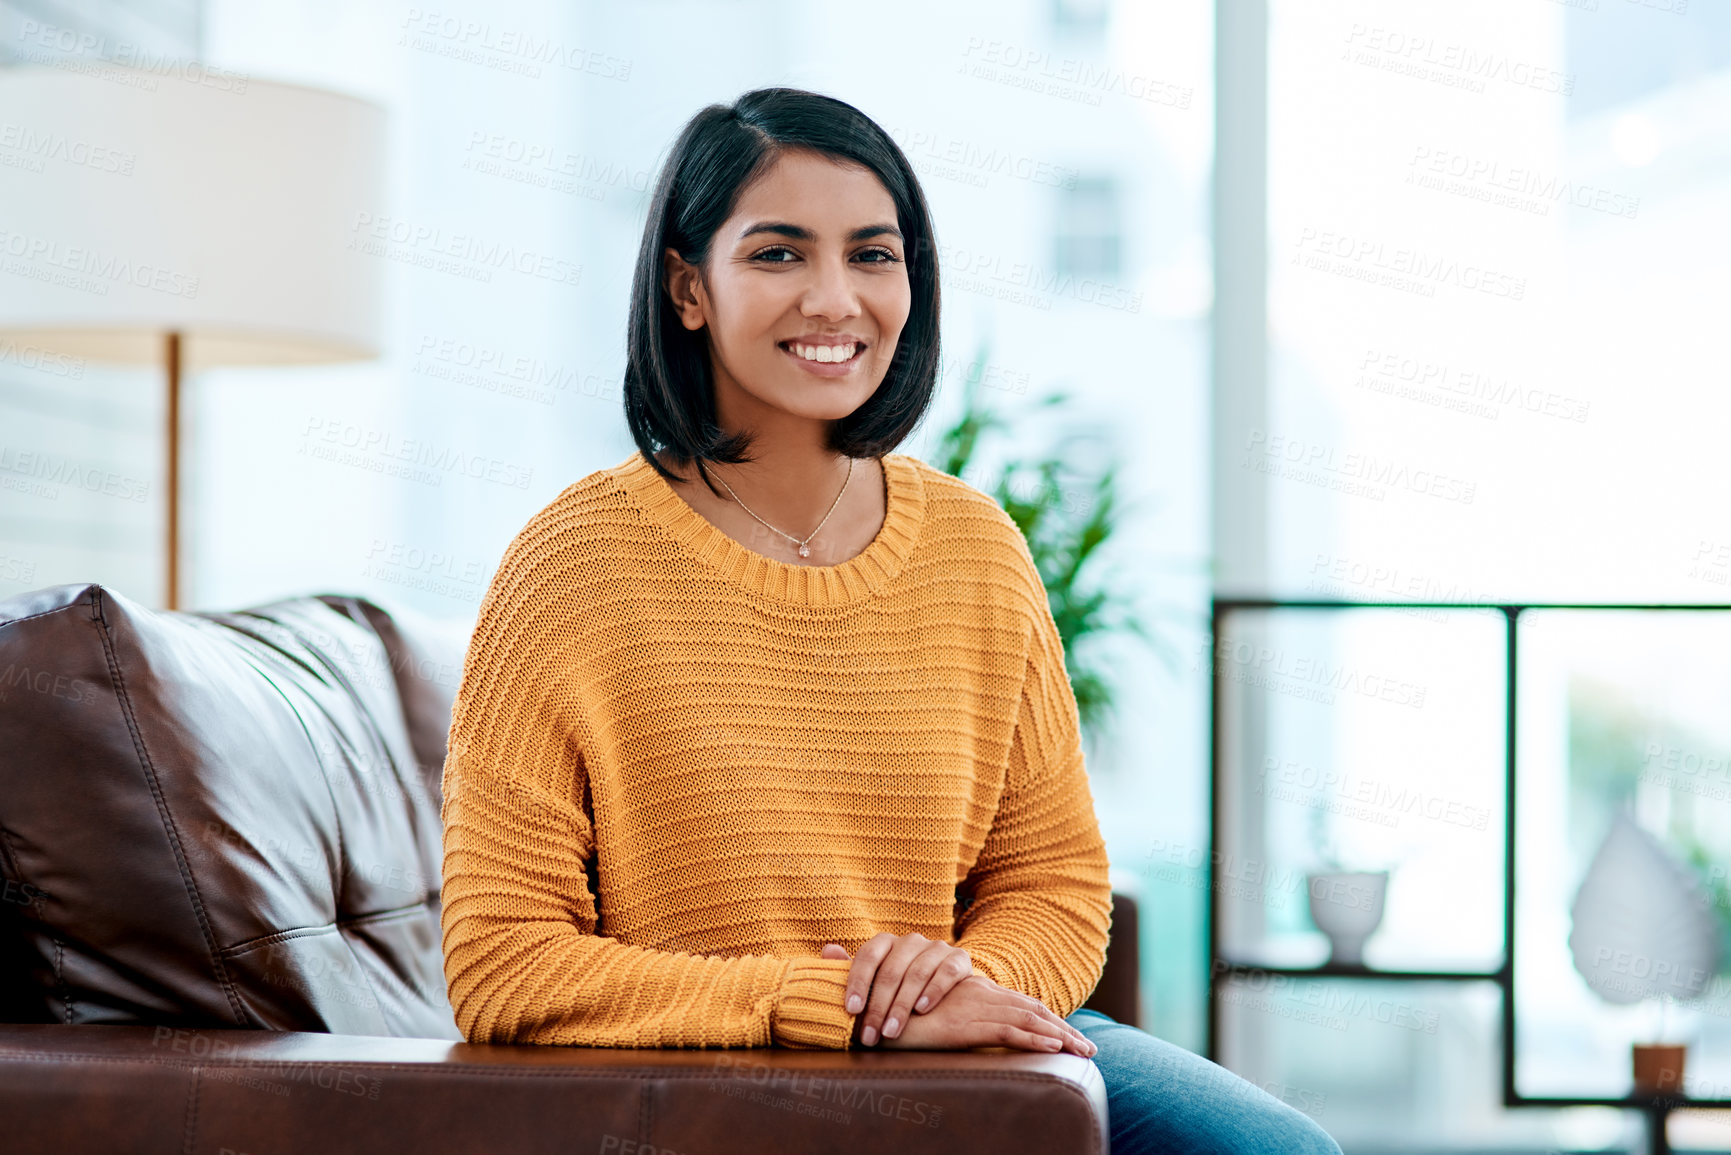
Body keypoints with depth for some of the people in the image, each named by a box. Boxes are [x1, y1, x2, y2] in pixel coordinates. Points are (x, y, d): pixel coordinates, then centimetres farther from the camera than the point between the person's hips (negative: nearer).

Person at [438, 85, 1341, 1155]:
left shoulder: (976, 548, 4)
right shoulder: (576, 565, -10)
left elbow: (1054, 882, 12)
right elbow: (502, 966, -12)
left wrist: (970, 976, -12)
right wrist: (843, 1003, -18)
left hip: (964, 1058, 6)